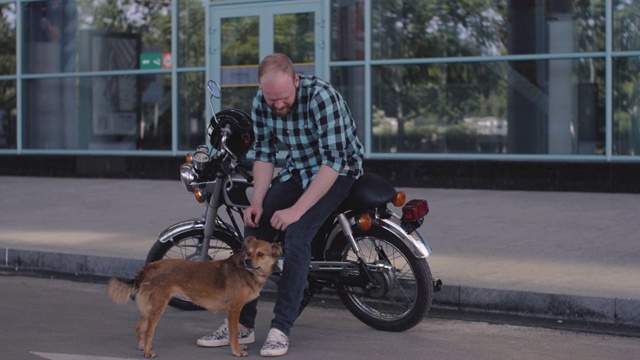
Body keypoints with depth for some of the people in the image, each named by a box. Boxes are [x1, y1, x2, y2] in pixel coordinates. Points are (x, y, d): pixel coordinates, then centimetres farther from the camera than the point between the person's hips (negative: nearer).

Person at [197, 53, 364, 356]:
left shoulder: (321, 97, -30)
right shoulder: (261, 102, -10)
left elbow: (333, 160, -30)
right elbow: (264, 153, 1)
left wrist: (296, 209, -30)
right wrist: (257, 202, -12)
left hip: (337, 170, -6)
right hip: (296, 168, 6)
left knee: (296, 236, -25)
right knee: (254, 232, -8)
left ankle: (281, 329, -19)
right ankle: (242, 324, -1)